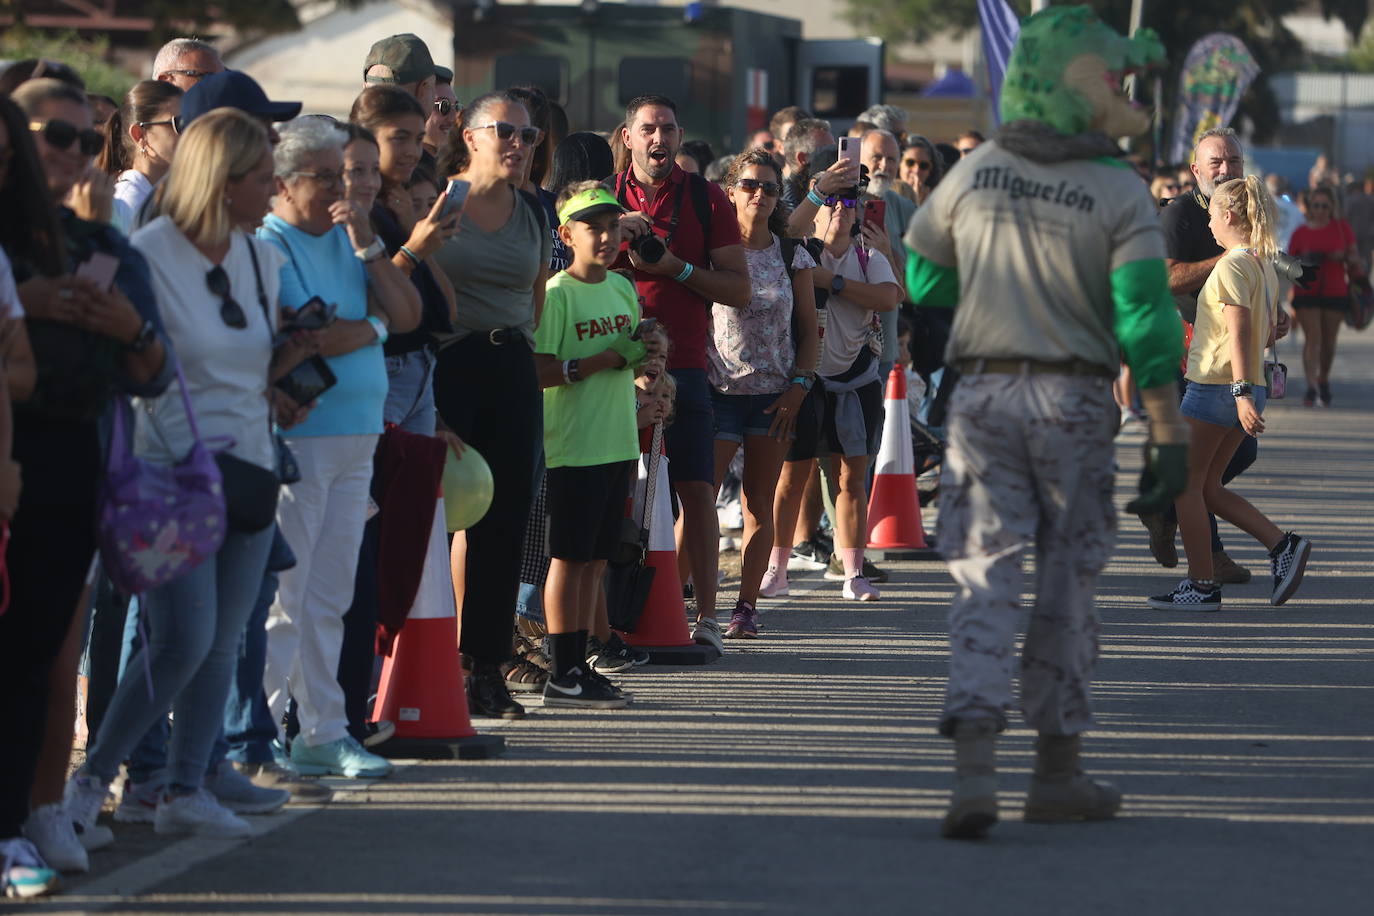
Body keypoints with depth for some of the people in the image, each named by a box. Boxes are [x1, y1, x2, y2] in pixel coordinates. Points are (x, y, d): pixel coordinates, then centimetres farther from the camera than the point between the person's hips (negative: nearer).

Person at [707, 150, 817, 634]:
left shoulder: (792, 256, 7)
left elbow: (809, 329, 11)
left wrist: (798, 386, -1)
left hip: (775, 394, 3)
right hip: (719, 391, -3)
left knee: (760, 504, 5)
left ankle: (747, 606, 10)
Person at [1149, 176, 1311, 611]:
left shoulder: (1232, 265, -13)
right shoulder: (1265, 265, 13)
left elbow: (1240, 332, -21)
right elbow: (1269, 333, 19)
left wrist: (1242, 393, -26)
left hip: (1215, 384, -9)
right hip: (1245, 389, 9)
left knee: (1186, 484, 1)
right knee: (1208, 487, 13)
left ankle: (1202, 585, 1)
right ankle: (1283, 545, 0)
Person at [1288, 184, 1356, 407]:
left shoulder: (1342, 228, 6)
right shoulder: (1301, 232, 3)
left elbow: (1355, 257, 9)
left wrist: (1344, 257, -12)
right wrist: (1304, 262, -12)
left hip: (1335, 291, 1)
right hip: (1306, 292, -1)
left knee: (1328, 341, 9)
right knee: (1312, 338, -13)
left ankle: (1323, 380, 31)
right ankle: (1312, 387, -19)